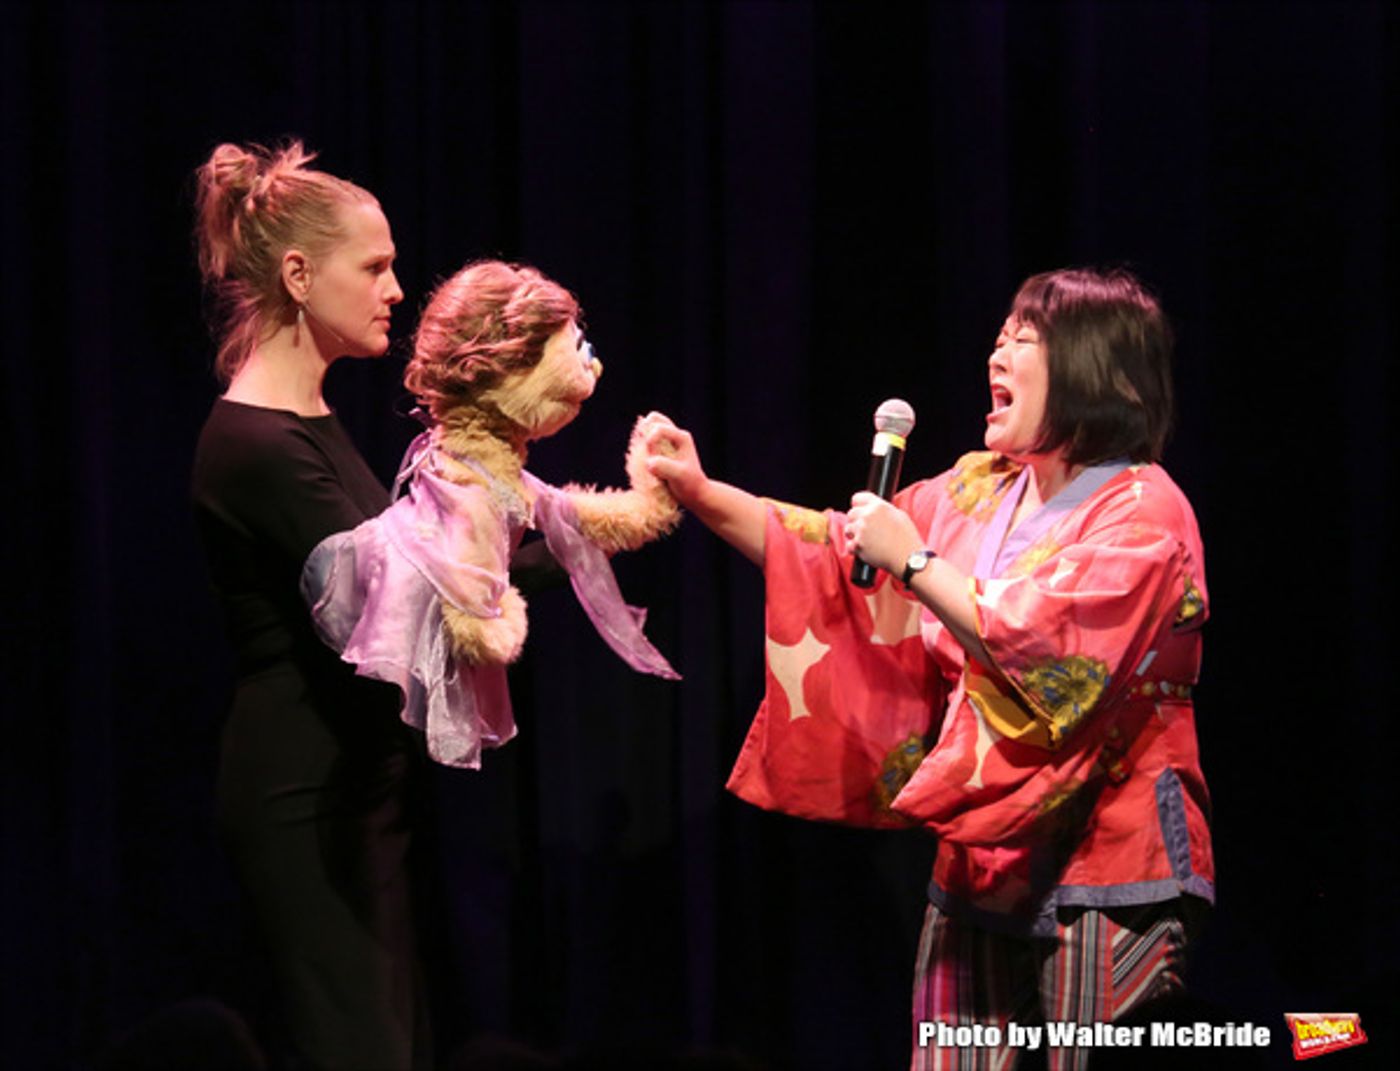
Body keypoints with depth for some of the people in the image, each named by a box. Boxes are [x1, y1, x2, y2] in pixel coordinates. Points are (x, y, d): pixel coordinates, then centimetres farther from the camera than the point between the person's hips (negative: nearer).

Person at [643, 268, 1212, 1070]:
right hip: (983, 863, 7)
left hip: (1099, 874, -7)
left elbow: (1039, 650, -22)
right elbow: (835, 557, 16)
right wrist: (703, 495, 6)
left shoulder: (1144, 514, -10)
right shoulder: (978, 491, 12)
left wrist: (912, 559, -14)